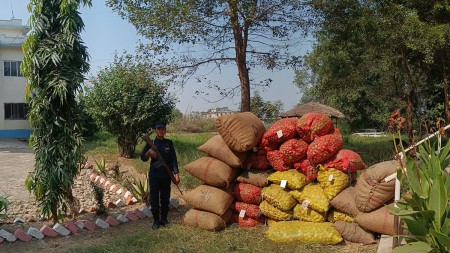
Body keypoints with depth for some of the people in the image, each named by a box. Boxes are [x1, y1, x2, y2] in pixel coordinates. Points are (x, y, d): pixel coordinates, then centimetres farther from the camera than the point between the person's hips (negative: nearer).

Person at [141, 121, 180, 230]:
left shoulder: (169, 143, 3)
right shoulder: (151, 143, 1)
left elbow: (173, 159, -1)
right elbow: (143, 158, -2)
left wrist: (176, 174, -10)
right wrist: (149, 152, -23)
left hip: (166, 175, 1)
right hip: (154, 175, -1)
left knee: (165, 197, 8)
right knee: (154, 198, 3)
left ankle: (164, 219, 22)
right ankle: (156, 220, 15)